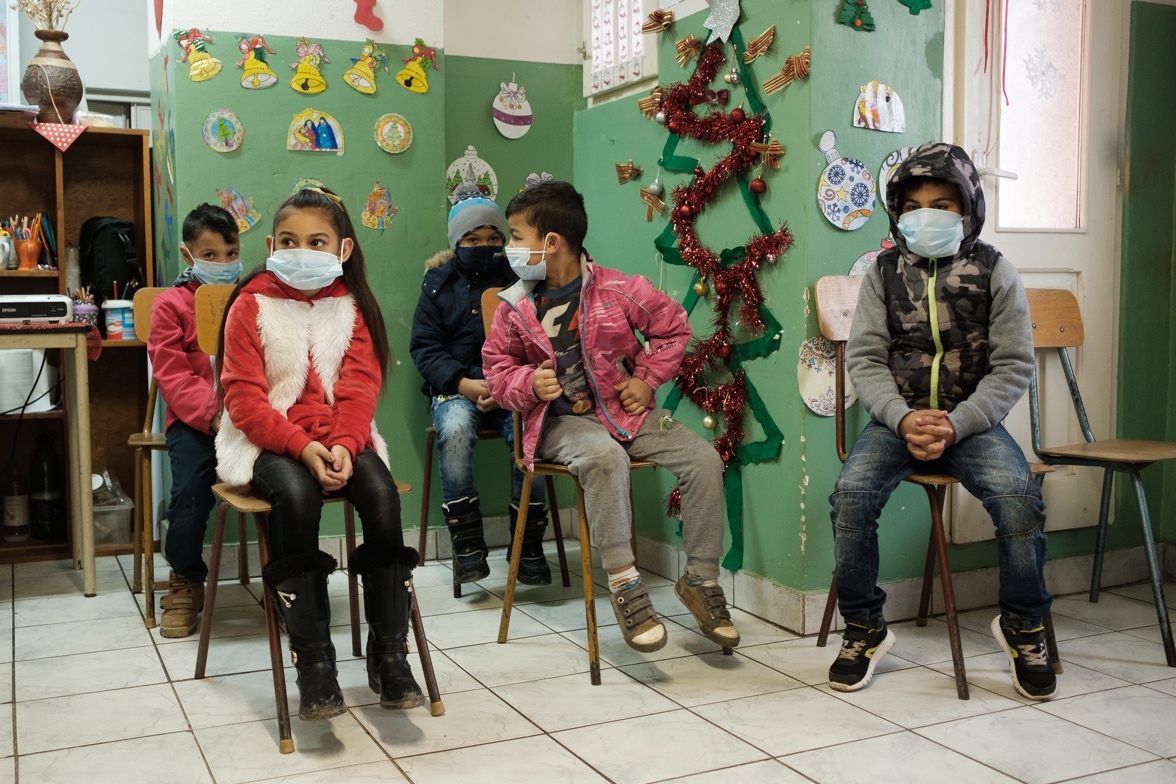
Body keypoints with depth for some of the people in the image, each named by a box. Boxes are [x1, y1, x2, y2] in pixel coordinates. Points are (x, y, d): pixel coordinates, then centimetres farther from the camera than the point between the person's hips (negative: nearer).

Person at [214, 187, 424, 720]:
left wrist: (344, 445, -19)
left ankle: (388, 656, -18)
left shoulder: (352, 306, 8)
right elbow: (244, 397, -7)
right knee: (297, 494, -34)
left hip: (341, 439, 3)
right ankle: (313, 663, -27)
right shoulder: (251, 306, 1)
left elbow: (360, 390, 0)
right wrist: (302, 446, -20)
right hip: (269, 439, -2)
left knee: (381, 493, -27)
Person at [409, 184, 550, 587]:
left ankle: (528, 545, -18)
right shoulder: (439, 283, 12)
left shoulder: (518, 280, 10)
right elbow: (424, 346, 5)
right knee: (455, 428, -34)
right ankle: (467, 543, -23)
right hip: (456, 386, 0)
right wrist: (464, 383, -12)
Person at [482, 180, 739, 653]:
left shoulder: (618, 290, -4)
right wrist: (528, 384, -12)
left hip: (624, 411, 2)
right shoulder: (516, 308, 1)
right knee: (604, 457, -38)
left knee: (704, 458, -19)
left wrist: (648, 380, 0)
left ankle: (701, 580, -5)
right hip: (560, 421, -2)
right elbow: (497, 367, 10)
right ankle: (624, 585, -30)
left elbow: (672, 326, 9)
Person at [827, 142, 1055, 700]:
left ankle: (1023, 627, -2)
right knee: (852, 493, -27)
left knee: (1018, 494, -28)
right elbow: (864, 357, 2)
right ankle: (863, 629, -5)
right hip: (898, 418, 1)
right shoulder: (884, 272, 7)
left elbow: (1013, 366, -1)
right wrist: (904, 419, -16)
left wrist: (956, 424, -16)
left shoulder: (995, 272, 3)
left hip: (972, 420, -1)